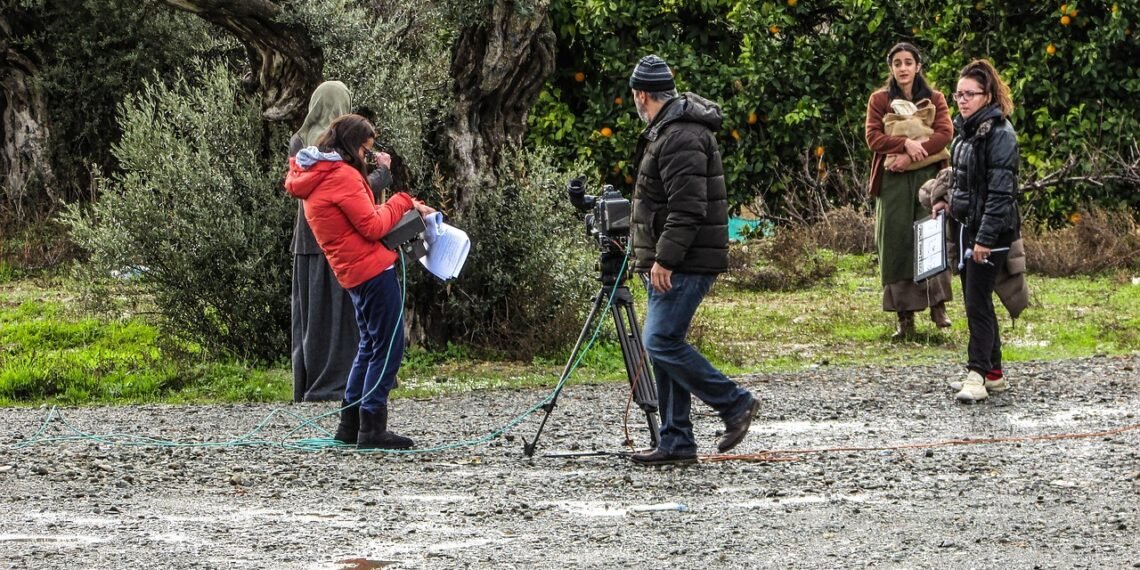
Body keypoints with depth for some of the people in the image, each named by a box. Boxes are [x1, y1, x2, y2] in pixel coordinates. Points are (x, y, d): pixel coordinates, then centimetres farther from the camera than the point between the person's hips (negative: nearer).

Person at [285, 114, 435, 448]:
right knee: (388, 346, -5)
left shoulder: (312, 178, 16)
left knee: (370, 345, 18)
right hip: (373, 268, -10)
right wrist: (402, 202, -2)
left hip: (352, 272, 10)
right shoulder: (342, 175, -15)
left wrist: (407, 208, 10)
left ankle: (350, 425, 19)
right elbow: (373, 227, -16)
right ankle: (373, 427, -7)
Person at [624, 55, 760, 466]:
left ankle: (734, 403, -4)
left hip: (685, 263, -11)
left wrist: (665, 259, -25)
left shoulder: (680, 136, -17)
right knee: (663, 344, 9)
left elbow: (687, 207, -24)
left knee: (662, 343, -13)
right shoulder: (668, 130, 19)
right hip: (671, 262, 11)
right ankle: (676, 441, 11)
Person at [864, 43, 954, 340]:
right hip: (893, 179, 0)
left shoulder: (934, 100, 10)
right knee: (897, 245, -3)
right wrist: (906, 143, -19)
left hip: (928, 175, 0)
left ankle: (938, 305, -7)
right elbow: (873, 137, -3)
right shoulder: (880, 100, 8)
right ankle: (905, 317, -2)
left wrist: (912, 155, -17)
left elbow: (945, 133, -5)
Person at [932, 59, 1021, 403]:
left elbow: (1000, 191, -20)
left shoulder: (999, 134, -16)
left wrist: (985, 238, -23)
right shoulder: (966, 129, 12)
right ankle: (994, 372, 19)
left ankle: (978, 375, -11)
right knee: (974, 300, 12)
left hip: (991, 231, -9)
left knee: (977, 301, -11)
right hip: (966, 226, 9)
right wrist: (949, 203, 7)